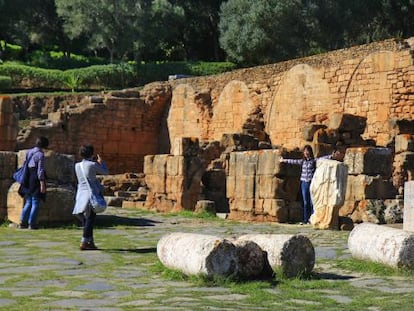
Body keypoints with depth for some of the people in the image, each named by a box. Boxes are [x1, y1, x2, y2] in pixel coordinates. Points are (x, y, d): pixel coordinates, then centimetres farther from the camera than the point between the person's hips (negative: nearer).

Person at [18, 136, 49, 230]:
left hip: (28, 181, 7)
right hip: (36, 180, -7)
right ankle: (32, 224, 0)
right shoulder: (40, 154, -11)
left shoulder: (29, 152, 11)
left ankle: (22, 222, 11)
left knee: (28, 202, 14)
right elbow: (40, 170, -15)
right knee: (35, 203, 0)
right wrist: (42, 184, -15)